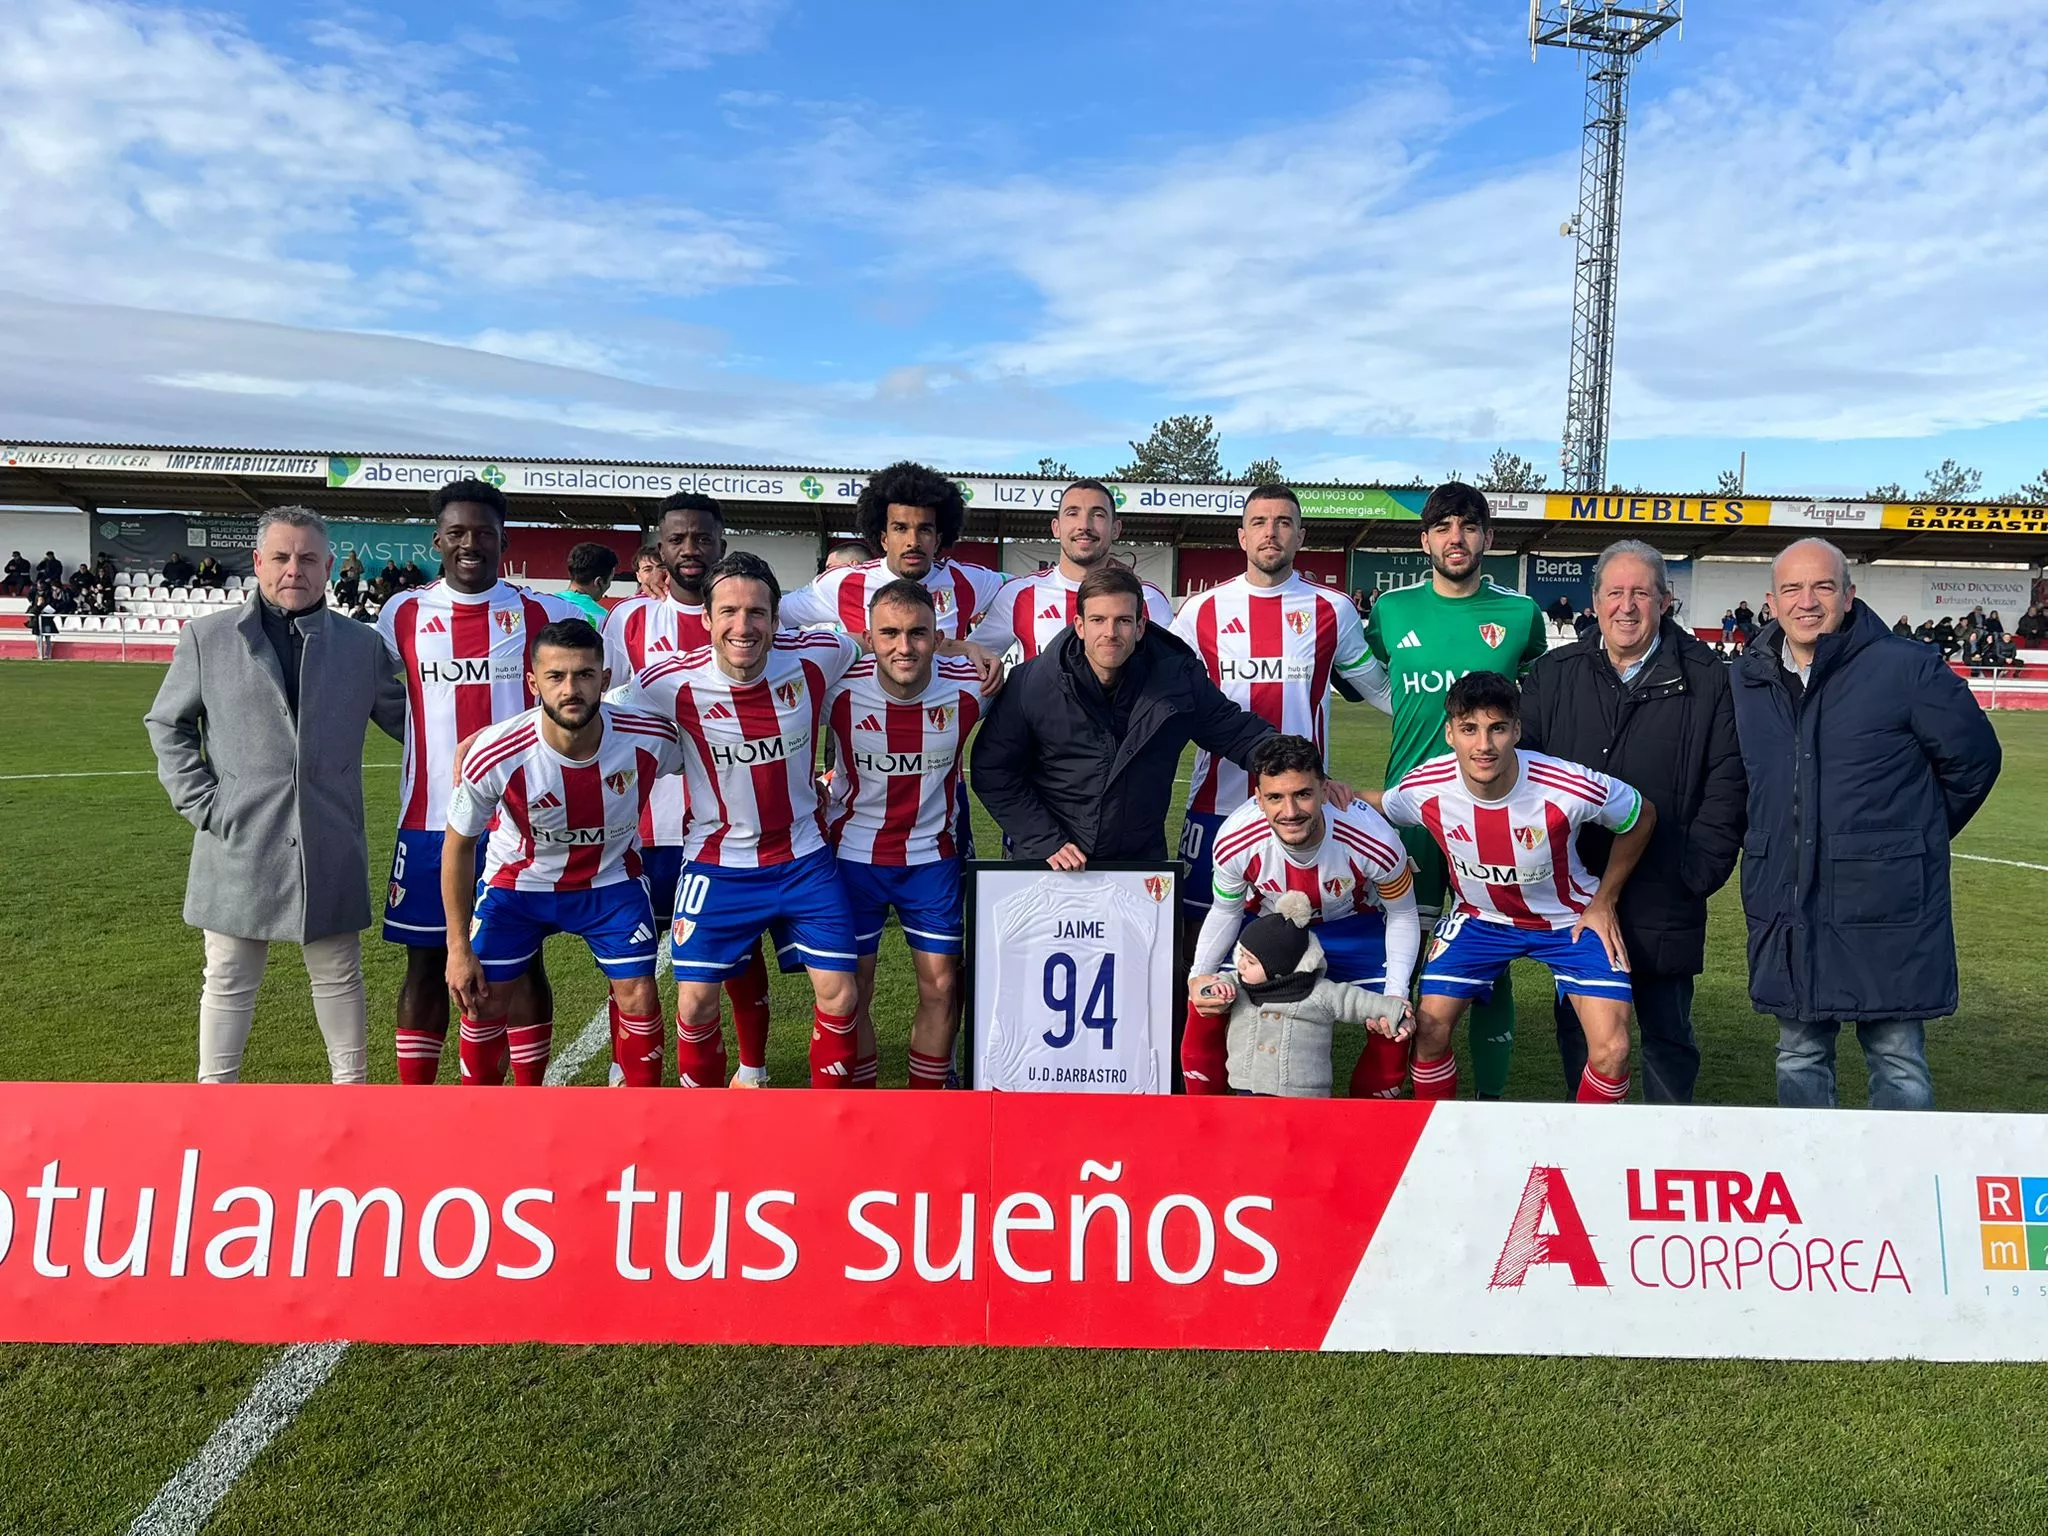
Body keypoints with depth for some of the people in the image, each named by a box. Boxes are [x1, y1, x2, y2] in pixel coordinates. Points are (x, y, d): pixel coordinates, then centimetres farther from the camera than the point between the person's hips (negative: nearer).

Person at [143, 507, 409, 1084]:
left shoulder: (362, 646, 4)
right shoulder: (207, 638, 2)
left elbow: (403, 717, 14)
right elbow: (167, 724, 9)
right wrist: (200, 804, 0)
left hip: (331, 847, 1)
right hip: (239, 843, 0)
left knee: (338, 973, 12)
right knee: (229, 980, 11)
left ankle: (351, 1081, 28)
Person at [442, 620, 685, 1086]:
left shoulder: (652, 738, -29)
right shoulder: (494, 757, -30)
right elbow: (459, 844, -13)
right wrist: (458, 947, -9)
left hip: (611, 879, 1)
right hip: (516, 881, 0)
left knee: (639, 999, -4)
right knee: (484, 1002, 3)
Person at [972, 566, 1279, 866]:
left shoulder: (1178, 677, -8)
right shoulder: (1032, 683, -12)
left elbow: (1238, 731, 2)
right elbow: (992, 771, -6)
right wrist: (1046, 842, -12)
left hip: (1141, 861, 2)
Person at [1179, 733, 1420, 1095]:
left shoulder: (1375, 841, -34)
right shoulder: (1234, 842, -31)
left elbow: (1402, 916, -13)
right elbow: (1226, 912, -9)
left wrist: (1396, 993, -23)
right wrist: (1198, 975, -22)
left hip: (1353, 926, 0)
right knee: (1206, 1016, -11)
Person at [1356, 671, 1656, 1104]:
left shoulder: (1572, 787, -31)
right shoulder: (1424, 787, -23)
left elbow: (1642, 818, -9)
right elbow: (1381, 807, 3)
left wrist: (1604, 902, -5)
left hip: (1569, 918, -2)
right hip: (1479, 918, 2)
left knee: (1611, 1049, -14)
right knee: (1429, 1030, -7)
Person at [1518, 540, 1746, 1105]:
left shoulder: (1706, 680, -2)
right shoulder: (1552, 675, 5)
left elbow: (1726, 784, -3)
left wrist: (1700, 870, -9)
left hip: (1663, 903, -2)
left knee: (1667, 1034, 11)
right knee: (1578, 1031, 13)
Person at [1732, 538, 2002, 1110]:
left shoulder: (1906, 668, -6)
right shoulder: (1749, 680, 7)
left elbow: (1973, 757, 4)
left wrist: (1917, 838, 10)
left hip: (1886, 911, -4)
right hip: (1787, 912, 4)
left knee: (1898, 1060, 6)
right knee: (1799, 1057, 14)